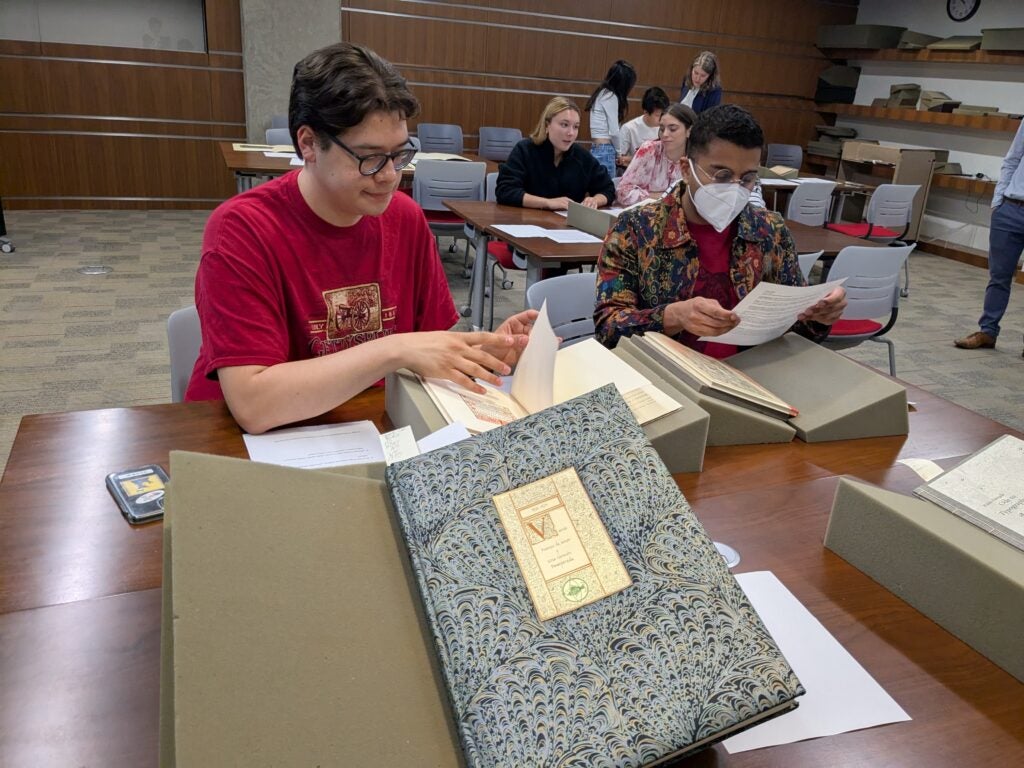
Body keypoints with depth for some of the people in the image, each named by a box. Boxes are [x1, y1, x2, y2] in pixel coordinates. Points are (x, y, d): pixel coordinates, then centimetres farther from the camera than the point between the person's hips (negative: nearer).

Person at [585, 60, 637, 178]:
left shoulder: (602, 93, 17)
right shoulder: (610, 96, -10)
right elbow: (613, 132, -12)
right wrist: (618, 151, 4)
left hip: (595, 149, 9)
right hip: (604, 151, -9)